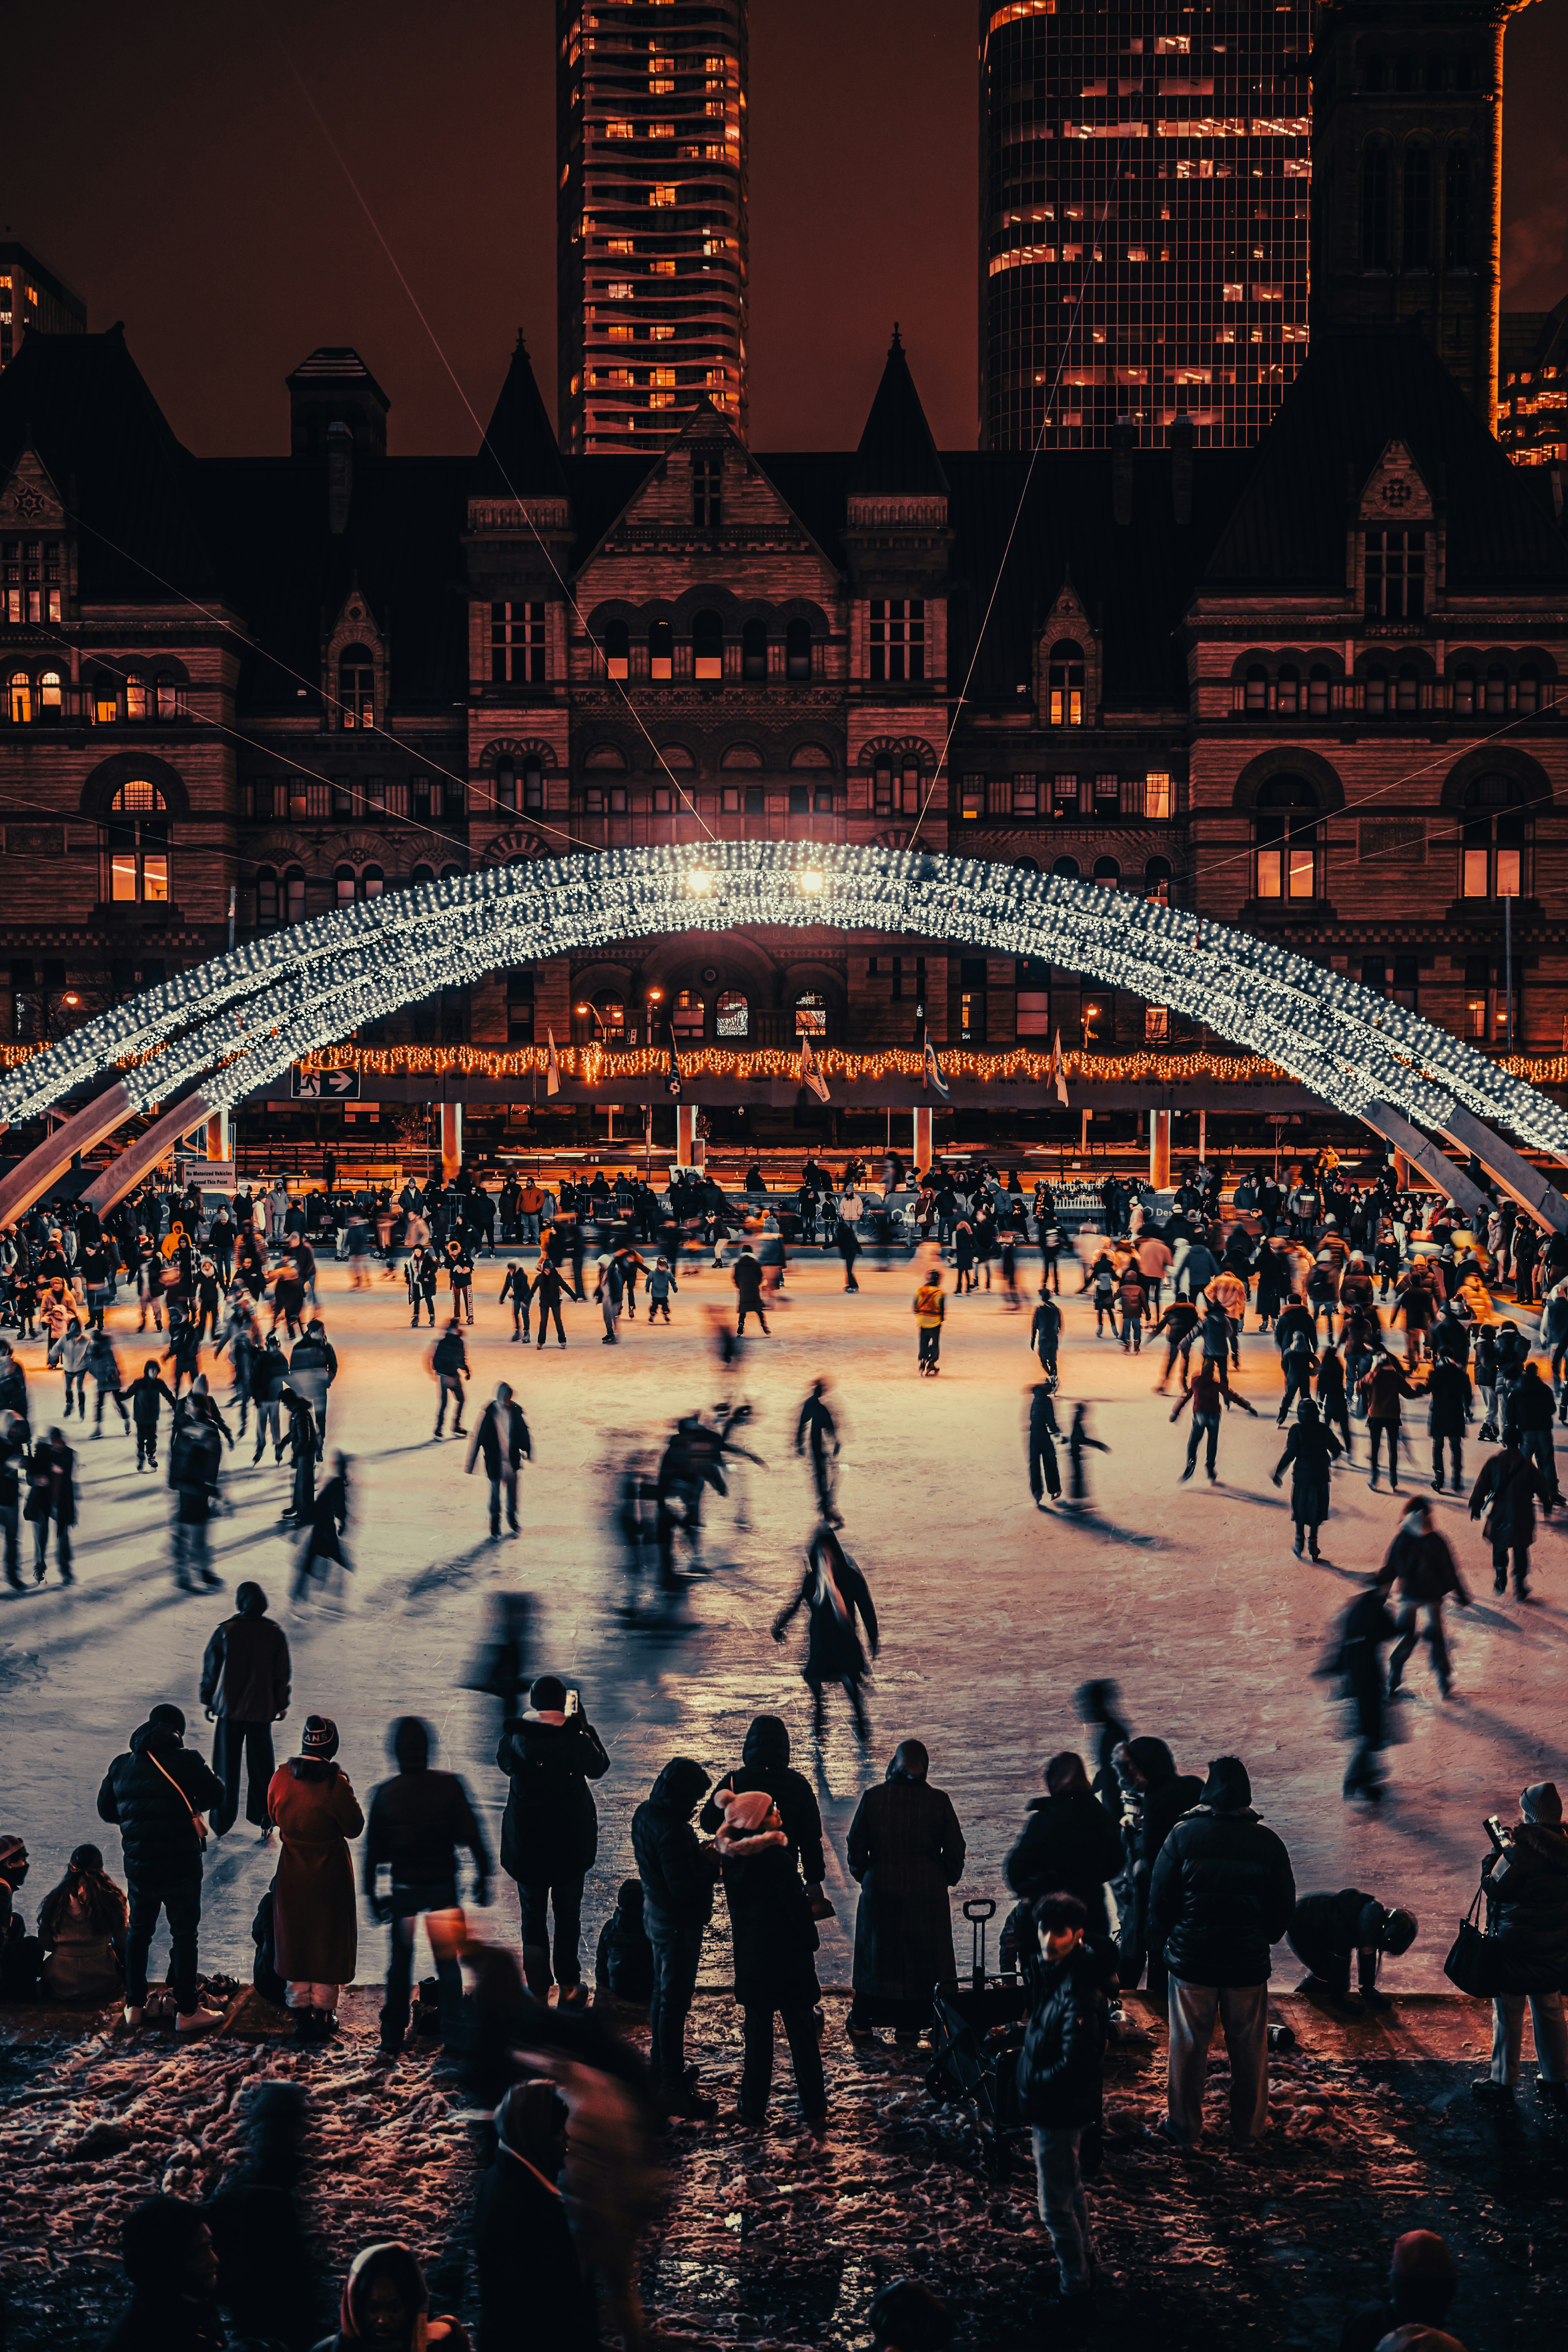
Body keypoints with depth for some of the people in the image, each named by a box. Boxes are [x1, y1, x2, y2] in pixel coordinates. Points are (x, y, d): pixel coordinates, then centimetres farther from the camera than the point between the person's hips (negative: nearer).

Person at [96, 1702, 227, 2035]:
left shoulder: (121, 1765, 4)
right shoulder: (185, 1761, -12)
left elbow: (106, 1810, 12)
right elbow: (216, 1795, -5)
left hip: (137, 1866, 4)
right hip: (180, 1866, -4)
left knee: (138, 1931, 20)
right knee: (184, 1935, 4)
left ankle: (134, 2006, 26)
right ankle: (187, 2013, 8)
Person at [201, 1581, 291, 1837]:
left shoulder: (226, 1631, -9)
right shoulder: (275, 1634, -6)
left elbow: (211, 1667, -2)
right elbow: (282, 1674, 1)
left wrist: (208, 1700, 11)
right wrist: (282, 1705, 14)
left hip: (230, 1709, 0)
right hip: (261, 1710, 1)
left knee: (227, 1767, 11)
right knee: (261, 1767, 12)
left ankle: (222, 1823, 15)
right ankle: (264, 1820, 13)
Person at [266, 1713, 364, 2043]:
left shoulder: (281, 1777, -7)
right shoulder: (336, 1782, -19)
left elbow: (274, 1818, 8)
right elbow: (354, 1828, -11)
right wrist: (352, 1801, 4)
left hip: (292, 1873, 3)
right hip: (330, 1873, -3)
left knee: (295, 1941, 15)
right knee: (328, 1941, 11)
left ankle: (301, 2014, 18)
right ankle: (324, 2013, 16)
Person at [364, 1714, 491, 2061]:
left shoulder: (384, 1794, -5)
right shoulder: (448, 1786, -9)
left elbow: (373, 1847, 1)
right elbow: (470, 1834, -8)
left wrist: (371, 1893, 9)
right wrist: (482, 1874, 2)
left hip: (404, 1889, 1)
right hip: (443, 1886, -1)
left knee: (399, 1964, 13)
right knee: (448, 1961, 11)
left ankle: (392, 2039, 15)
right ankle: (454, 2036, 9)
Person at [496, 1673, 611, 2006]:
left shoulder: (516, 1736, -13)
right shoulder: (575, 1738, -16)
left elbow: (504, 1763, 9)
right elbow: (599, 1767, 2)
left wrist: (523, 1717, 9)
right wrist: (582, 1721, 3)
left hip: (527, 1840, 0)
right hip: (571, 1840, 0)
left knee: (533, 1916, 12)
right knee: (568, 1914, 16)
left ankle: (538, 1994, 11)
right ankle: (569, 1987, 25)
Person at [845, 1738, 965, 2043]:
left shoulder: (873, 1798, -9)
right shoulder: (938, 1801, -9)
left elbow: (855, 1847, -4)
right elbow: (955, 1850, -4)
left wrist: (862, 1876, 13)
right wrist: (947, 1880, 13)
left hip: (881, 1891, 0)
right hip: (927, 1894, 0)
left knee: (876, 1955, 14)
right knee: (923, 1957, 14)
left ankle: (862, 2022, 22)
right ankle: (909, 2025, 19)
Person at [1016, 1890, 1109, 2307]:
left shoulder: (1079, 1991, -29)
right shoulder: (1053, 1973, 1)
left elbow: (1076, 2064, -30)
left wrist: (1035, 2084, -16)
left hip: (1060, 2112, -10)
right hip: (1051, 2107, 10)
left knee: (1056, 2205, 3)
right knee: (1069, 2187, 27)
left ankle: (1075, 2285, 17)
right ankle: (1080, 2258, 46)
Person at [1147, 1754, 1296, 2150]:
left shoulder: (1183, 1836, -10)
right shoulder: (1267, 1843, -5)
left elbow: (1160, 1898, -5)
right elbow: (1285, 1905, 3)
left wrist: (1161, 1944, 9)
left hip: (1191, 1959, -1)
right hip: (1249, 1962, 1)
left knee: (1189, 2046, 11)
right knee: (1249, 2049, 14)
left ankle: (1185, 2128, 21)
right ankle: (1246, 2129, 25)